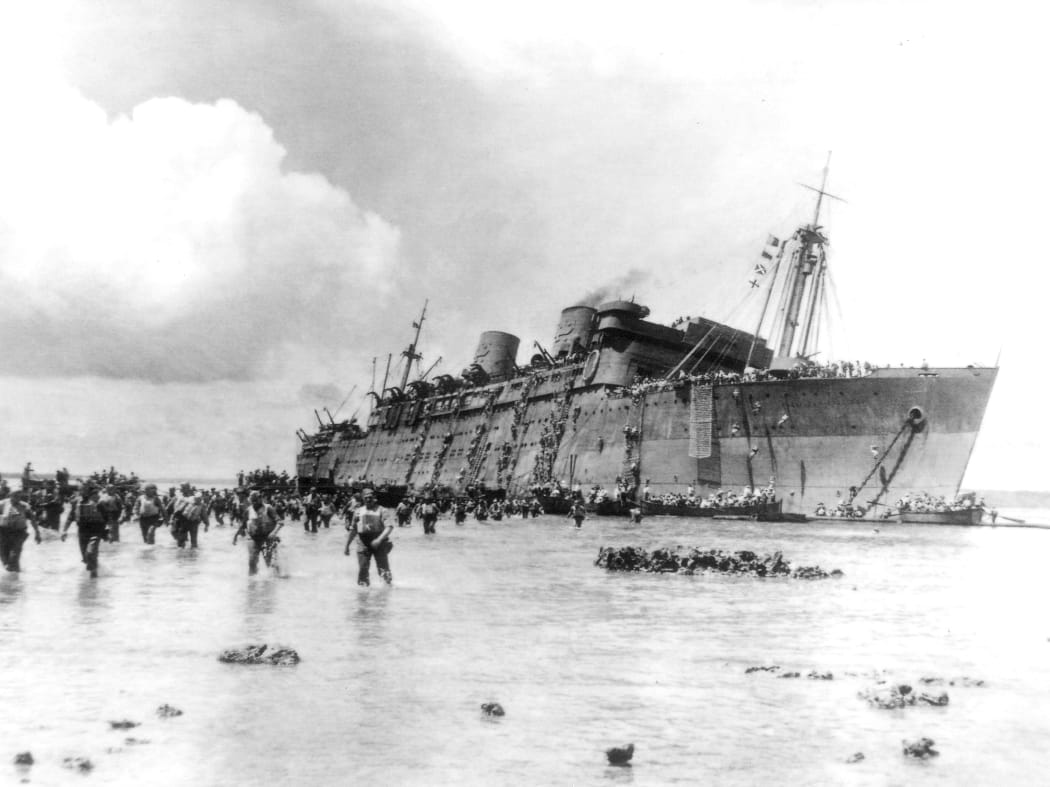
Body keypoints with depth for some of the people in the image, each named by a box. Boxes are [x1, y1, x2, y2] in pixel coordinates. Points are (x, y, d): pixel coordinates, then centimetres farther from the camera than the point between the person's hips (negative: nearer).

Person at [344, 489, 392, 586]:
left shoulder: (381, 510, -2)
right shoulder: (359, 512, 10)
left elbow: (389, 527, -13)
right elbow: (353, 530, 18)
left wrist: (379, 539, -26)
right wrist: (347, 546, 17)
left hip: (378, 543, -3)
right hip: (363, 543, 3)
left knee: (383, 569, -2)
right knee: (362, 568, -3)